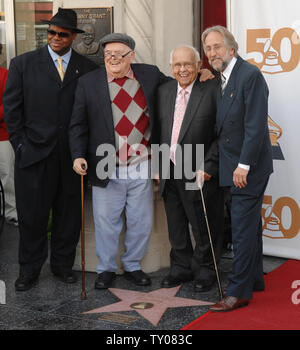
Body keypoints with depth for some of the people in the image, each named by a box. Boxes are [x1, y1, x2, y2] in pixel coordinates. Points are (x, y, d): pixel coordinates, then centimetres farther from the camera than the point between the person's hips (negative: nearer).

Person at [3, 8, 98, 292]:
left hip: (72, 156, 1)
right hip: (34, 152, -1)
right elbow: (11, 108, 4)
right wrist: (20, 145, -2)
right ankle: (29, 269, 19)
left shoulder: (87, 69, 6)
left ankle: (63, 264, 25)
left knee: (68, 213, 9)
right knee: (31, 214, 5)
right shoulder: (23, 64, 4)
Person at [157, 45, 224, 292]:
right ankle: (181, 267, 33)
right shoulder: (164, 91, 9)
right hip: (169, 173, 5)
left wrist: (209, 166, -16)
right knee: (176, 227, 17)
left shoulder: (212, 89, -9)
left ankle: (204, 271, 26)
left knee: (203, 228, 8)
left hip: (199, 173, -5)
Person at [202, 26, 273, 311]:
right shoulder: (222, 80, 12)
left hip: (248, 168, -9)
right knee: (249, 226, 17)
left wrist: (244, 165, -21)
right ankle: (254, 280, 29)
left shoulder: (250, 75, -14)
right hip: (233, 169, 9)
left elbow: (256, 124, -20)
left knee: (243, 229, -6)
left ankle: (239, 292, -1)